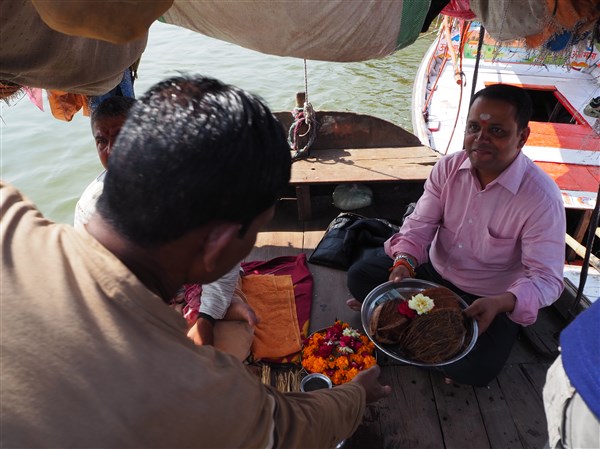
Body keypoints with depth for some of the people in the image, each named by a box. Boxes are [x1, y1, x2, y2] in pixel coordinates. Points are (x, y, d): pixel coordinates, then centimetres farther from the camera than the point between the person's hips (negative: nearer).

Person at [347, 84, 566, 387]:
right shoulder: (448, 167, -10)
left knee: (473, 369, -26)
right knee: (359, 276, -7)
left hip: (490, 300, -3)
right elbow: (420, 224, -8)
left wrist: (502, 303, -43)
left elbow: (546, 278, -24)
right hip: (433, 271, 4)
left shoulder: (541, 197, -23)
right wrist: (404, 262, -29)